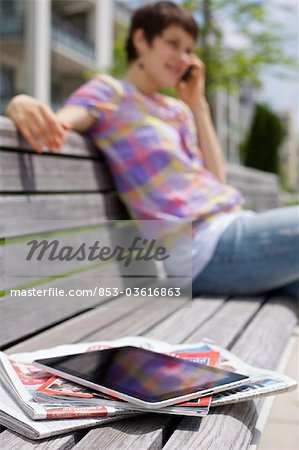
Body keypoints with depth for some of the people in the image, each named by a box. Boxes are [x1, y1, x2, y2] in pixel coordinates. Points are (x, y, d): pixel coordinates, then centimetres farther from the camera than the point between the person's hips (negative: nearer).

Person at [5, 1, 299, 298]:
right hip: (208, 248, -8)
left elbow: (216, 178, 13)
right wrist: (22, 105, -42)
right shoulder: (109, 91, 1)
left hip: (235, 225, 8)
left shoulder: (178, 108, 21)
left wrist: (198, 106, 11)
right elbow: (59, 122, -19)